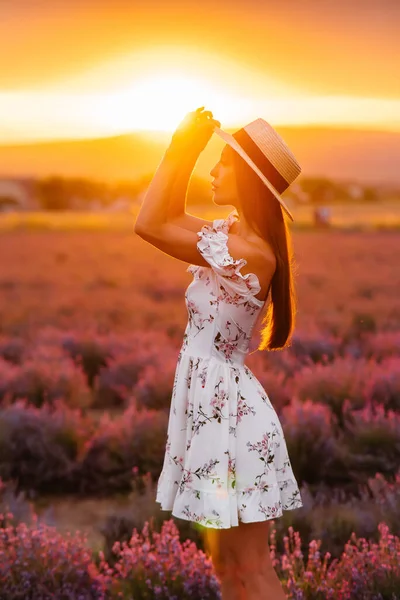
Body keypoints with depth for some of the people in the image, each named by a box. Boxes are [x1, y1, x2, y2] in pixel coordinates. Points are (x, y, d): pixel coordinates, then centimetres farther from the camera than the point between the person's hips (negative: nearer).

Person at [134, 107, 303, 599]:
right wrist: (185, 152, 9)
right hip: (211, 401, 10)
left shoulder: (248, 253, -24)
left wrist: (178, 151, -15)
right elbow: (171, 219, 20)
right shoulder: (233, 234, 5)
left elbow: (149, 226, -22)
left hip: (227, 409, -10)